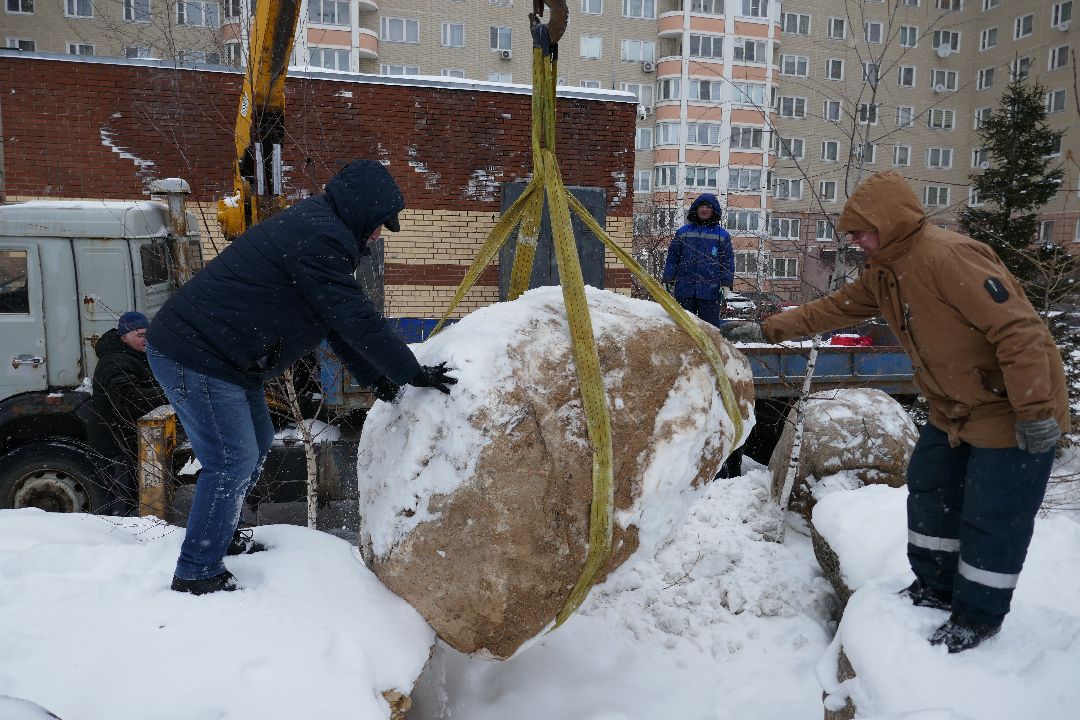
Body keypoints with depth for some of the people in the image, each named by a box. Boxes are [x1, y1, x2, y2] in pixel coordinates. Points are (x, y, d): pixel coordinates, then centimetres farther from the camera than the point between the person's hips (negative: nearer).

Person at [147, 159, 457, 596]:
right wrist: (410, 372, -13)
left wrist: (373, 376, 12)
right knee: (233, 461, -5)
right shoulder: (320, 239, -21)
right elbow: (355, 318, -22)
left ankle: (221, 539, 35)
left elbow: (337, 319, 16)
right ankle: (197, 574, 7)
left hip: (219, 354, 11)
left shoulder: (315, 228, 14)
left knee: (256, 443, 20)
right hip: (196, 358, -11)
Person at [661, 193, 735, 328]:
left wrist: (726, 284, -2)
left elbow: (728, 261, 8)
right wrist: (667, 280, 4)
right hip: (684, 290, 1)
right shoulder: (683, 232, 12)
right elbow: (672, 257, 11)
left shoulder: (722, 235, 9)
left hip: (710, 291, -1)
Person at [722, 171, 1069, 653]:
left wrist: (1035, 411, -27)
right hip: (954, 410, 10)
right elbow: (832, 309, 11)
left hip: (1012, 411, -9)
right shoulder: (883, 274, 3)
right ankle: (936, 587, 33)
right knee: (929, 490, 16)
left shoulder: (947, 256, -28)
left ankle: (977, 617, 18)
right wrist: (767, 329, 6)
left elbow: (1018, 329, -29)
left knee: (992, 516, 0)